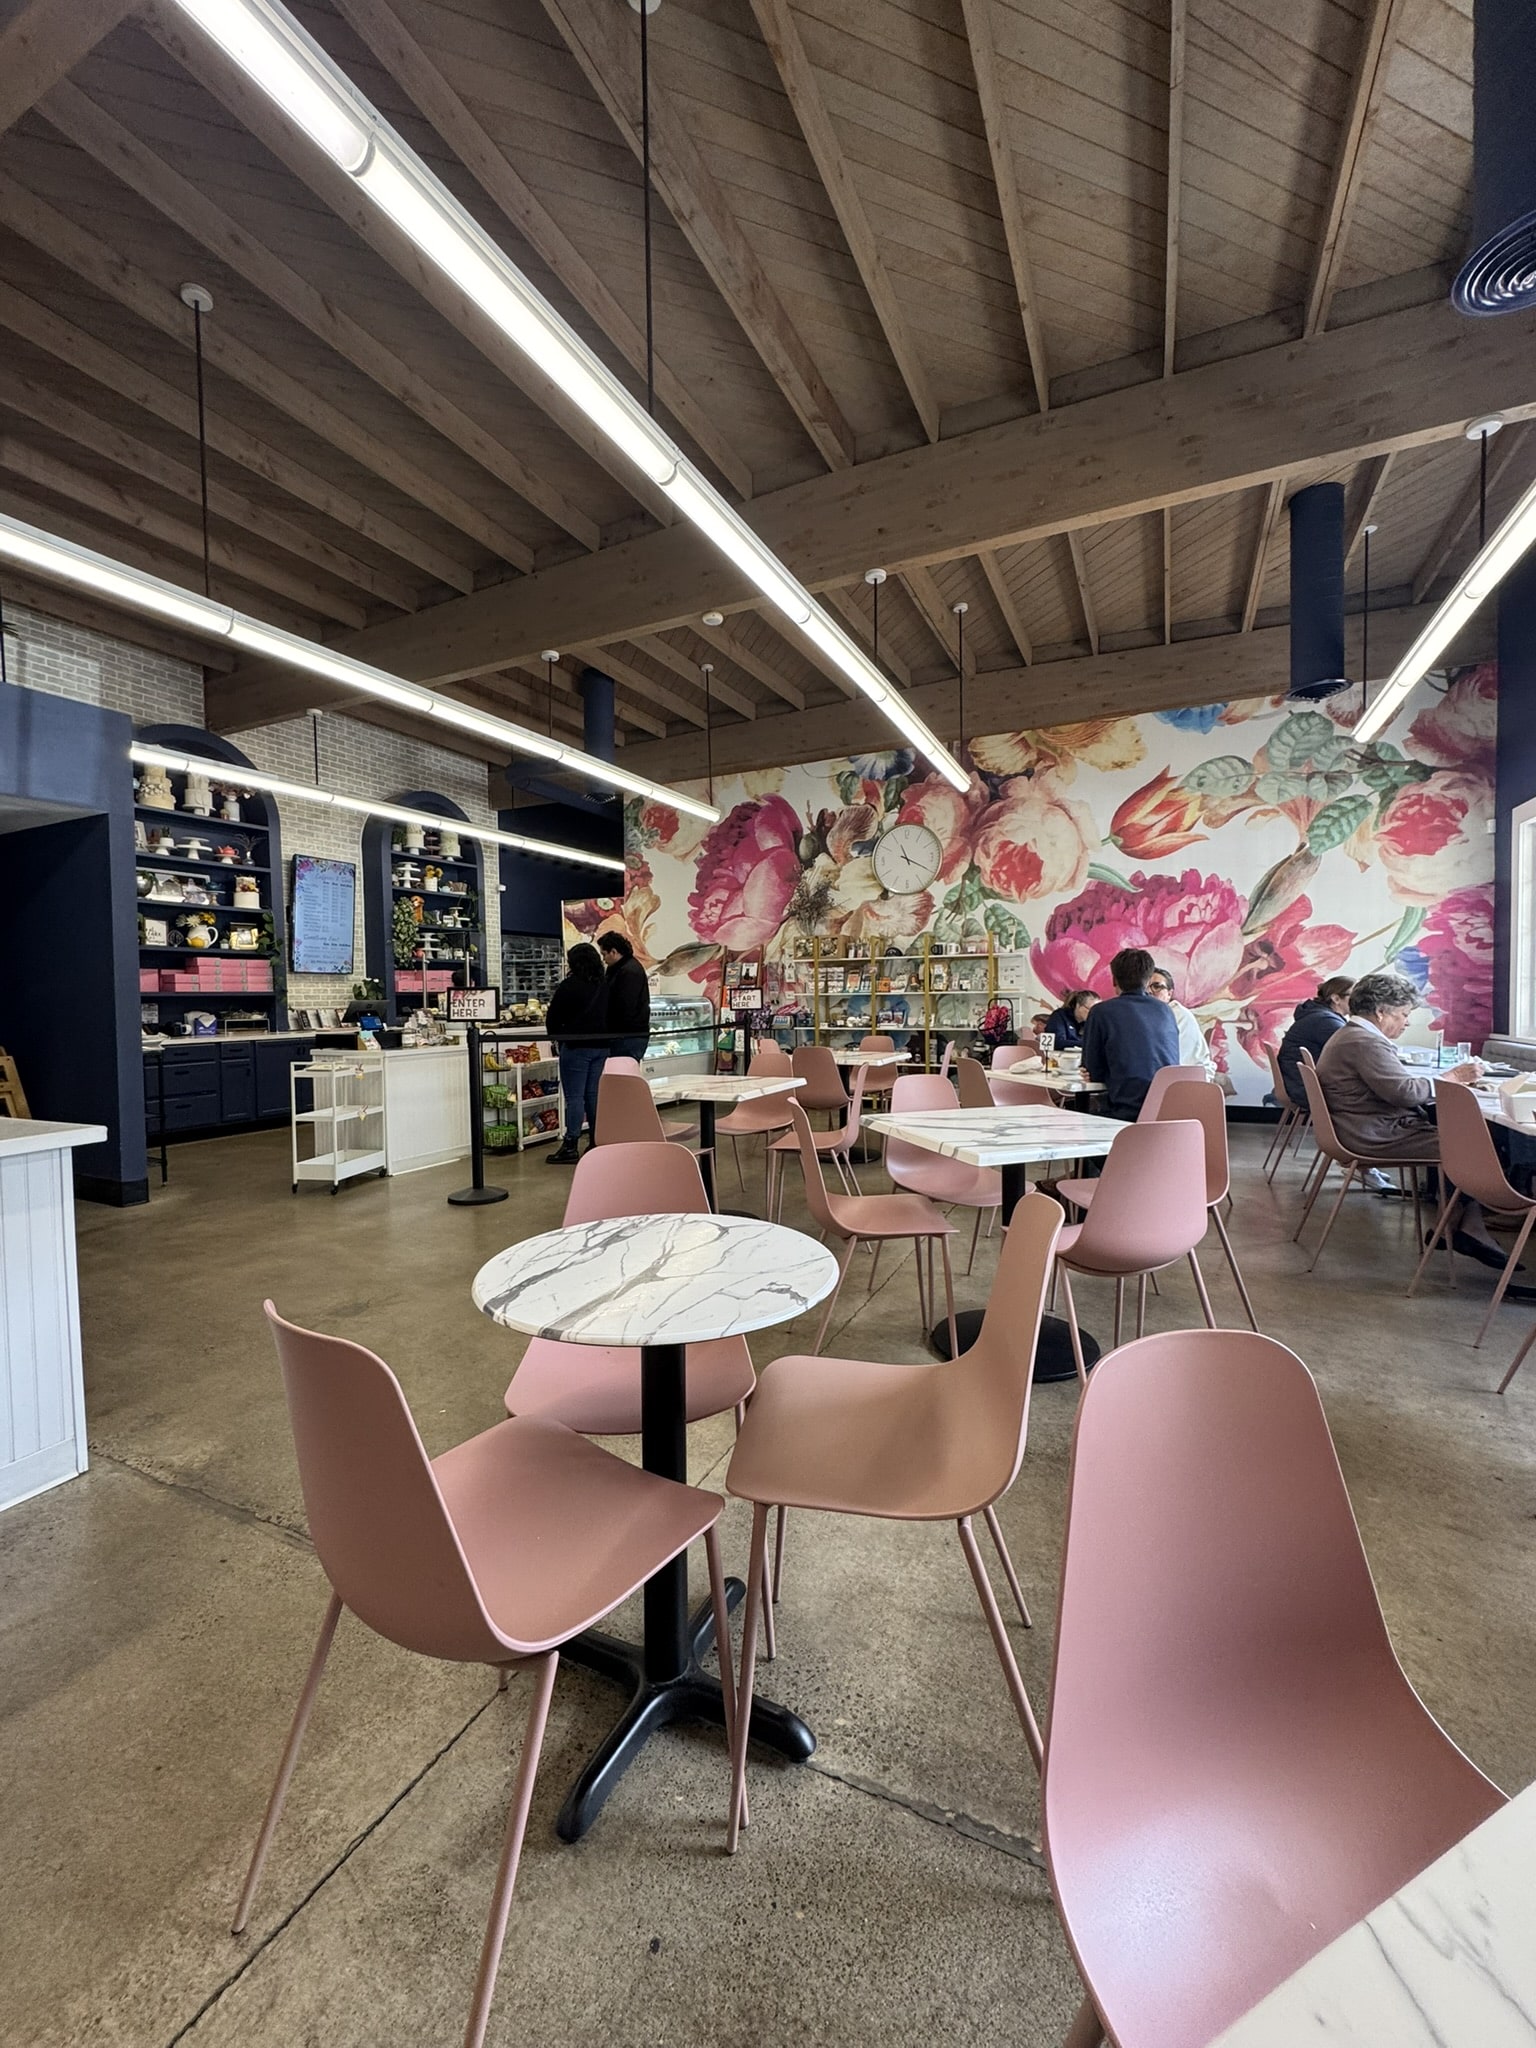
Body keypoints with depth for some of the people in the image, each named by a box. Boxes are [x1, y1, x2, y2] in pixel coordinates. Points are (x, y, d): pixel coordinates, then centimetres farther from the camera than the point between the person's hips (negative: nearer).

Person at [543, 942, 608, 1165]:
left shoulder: (569, 986, -9)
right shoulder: (605, 986, 9)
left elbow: (552, 1018, -3)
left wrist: (558, 1038, 12)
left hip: (576, 1046, -6)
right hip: (601, 1046, 6)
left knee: (574, 1096, -3)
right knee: (594, 1094, 11)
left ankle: (571, 1146, -2)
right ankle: (596, 1142, 14)